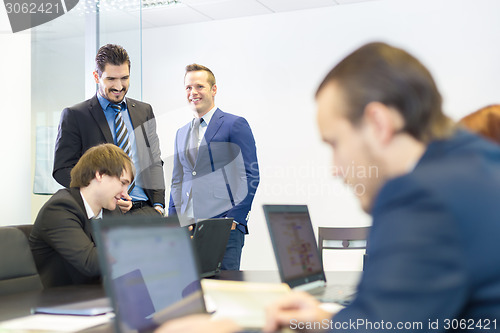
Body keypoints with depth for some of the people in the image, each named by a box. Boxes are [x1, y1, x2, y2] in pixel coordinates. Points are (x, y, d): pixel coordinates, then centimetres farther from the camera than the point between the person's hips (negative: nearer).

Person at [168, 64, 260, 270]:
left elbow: (250, 175, -5)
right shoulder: (181, 134, 20)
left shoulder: (235, 125, 0)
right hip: (186, 227, 5)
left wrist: (234, 218, -11)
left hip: (223, 225, -5)